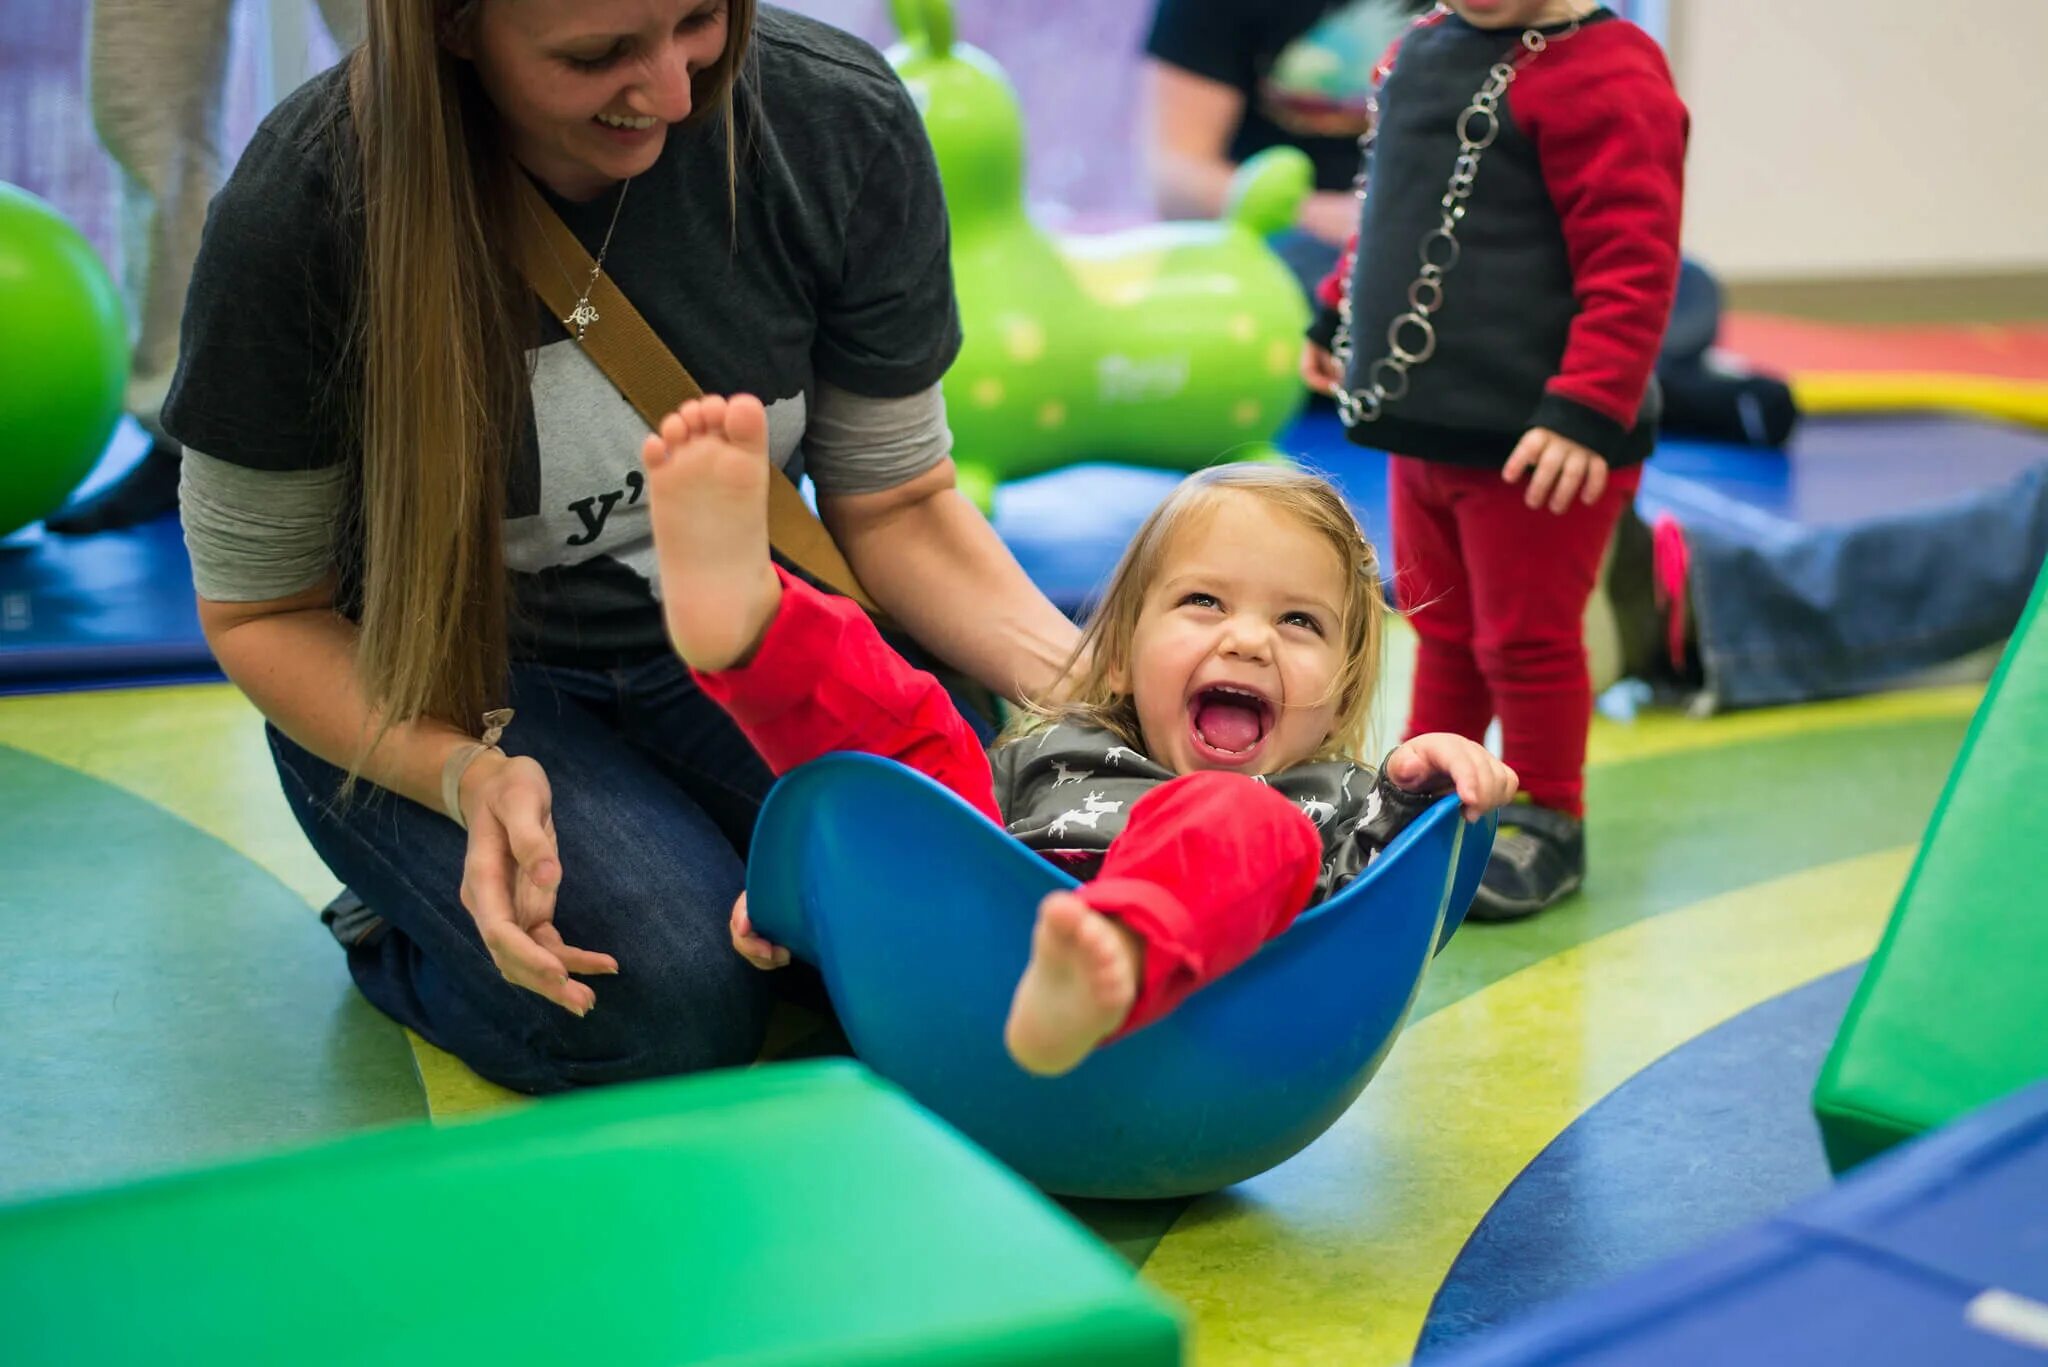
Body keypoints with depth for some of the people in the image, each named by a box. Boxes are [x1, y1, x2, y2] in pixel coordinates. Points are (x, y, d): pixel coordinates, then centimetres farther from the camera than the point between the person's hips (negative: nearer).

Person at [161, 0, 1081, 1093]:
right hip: (436, 694, -2)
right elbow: (260, 608, -10)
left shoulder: (842, 125, -15)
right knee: (671, 1003, -28)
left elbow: (893, 502, -4)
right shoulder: (301, 213, -22)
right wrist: (468, 775, -28)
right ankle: (406, 947, 5)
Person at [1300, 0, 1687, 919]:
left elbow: (1633, 259, -22)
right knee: (1439, 624, 21)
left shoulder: (1603, 77, -18)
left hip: (1534, 446, -7)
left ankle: (1544, 824, 23)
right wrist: (1341, 313, 28)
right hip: (1422, 423, 8)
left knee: (1523, 637, 6)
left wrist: (1589, 410, -27)